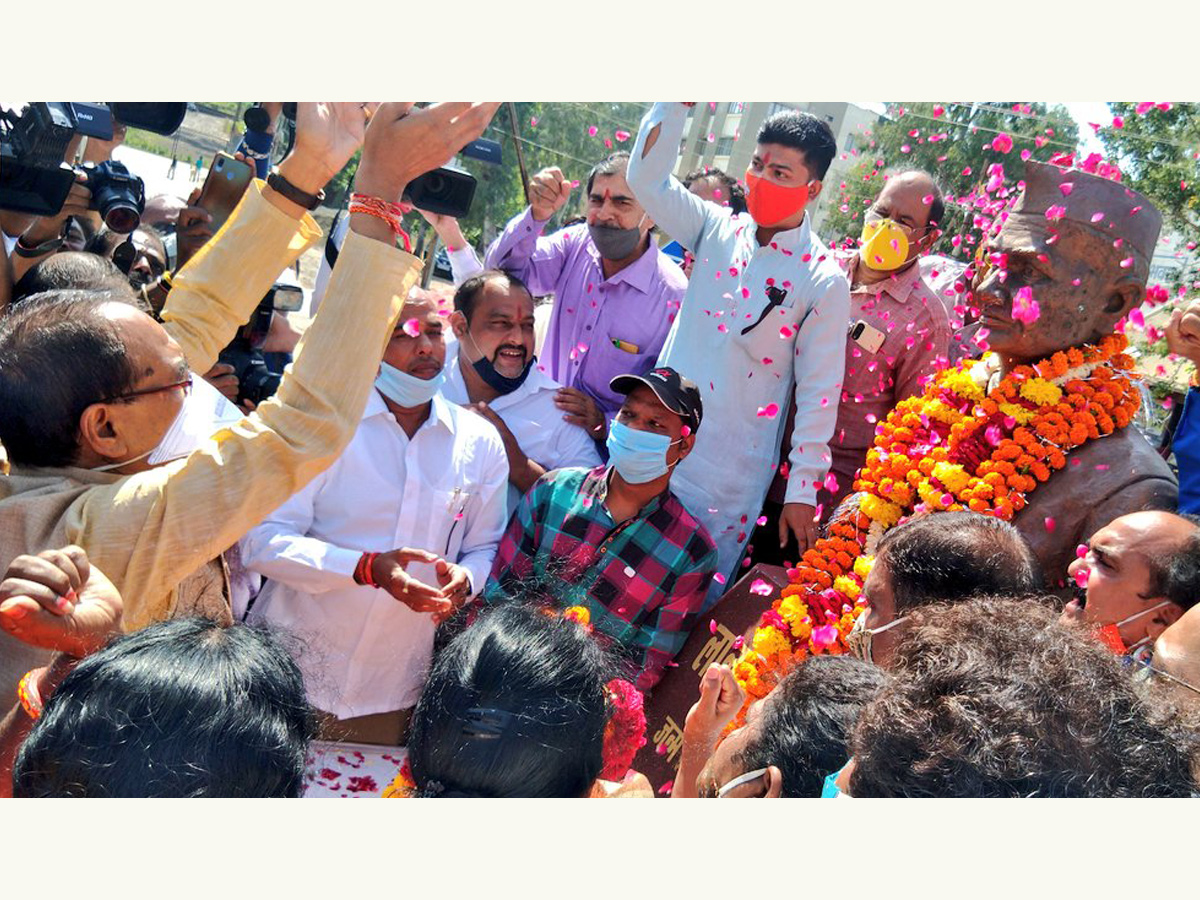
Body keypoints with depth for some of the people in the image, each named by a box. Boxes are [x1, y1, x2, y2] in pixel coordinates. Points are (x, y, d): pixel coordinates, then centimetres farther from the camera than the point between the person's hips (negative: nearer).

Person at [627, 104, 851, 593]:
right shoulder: (719, 231, 2)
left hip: (731, 476, -4)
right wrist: (677, 102, -15)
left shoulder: (824, 283, -9)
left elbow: (818, 394, -8)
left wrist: (803, 492, -7)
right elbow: (647, 178, -4)